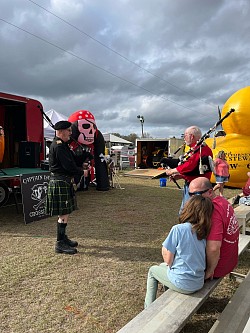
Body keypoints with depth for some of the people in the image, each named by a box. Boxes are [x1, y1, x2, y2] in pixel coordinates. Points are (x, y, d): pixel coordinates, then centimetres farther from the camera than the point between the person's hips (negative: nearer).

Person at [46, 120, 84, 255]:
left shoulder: (62, 145, 17)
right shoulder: (58, 146, -16)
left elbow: (70, 161, 19)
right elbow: (68, 166, -20)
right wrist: (82, 172, -6)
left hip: (64, 181, 11)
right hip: (60, 182, -10)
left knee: (64, 213, 17)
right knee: (63, 214, -5)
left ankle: (63, 238, 30)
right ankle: (60, 244, 4)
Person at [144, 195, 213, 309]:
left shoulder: (178, 229, -22)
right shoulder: (203, 232, -4)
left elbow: (168, 260, -16)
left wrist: (164, 248, 1)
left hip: (183, 284, -5)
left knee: (153, 270, 22)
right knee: (162, 266, 28)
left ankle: (149, 307, 30)